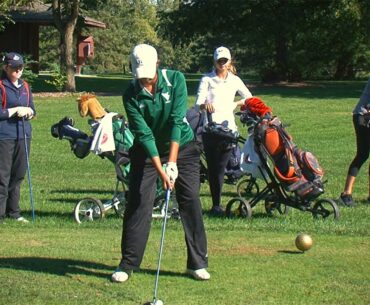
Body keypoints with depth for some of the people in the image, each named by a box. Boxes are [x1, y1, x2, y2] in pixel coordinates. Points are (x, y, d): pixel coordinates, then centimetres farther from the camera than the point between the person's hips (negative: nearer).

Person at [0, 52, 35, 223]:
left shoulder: (25, 86, 14)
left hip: (23, 135, 6)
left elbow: (33, 110, 17)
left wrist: (28, 111, -4)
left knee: (18, 175, 11)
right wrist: (15, 110, -12)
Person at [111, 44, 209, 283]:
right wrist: (160, 169, -30)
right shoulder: (131, 95, -16)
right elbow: (144, 134, -21)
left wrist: (172, 162, -29)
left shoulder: (176, 80, -16)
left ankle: (198, 263, 4)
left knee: (191, 201, -4)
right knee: (139, 203, -6)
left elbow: (177, 121, -23)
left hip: (182, 146, 0)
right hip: (146, 152, 0)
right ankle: (128, 264, 0)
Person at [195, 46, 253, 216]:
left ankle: (217, 205, 0)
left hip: (228, 127, 2)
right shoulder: (207, 80, 6)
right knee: (213, 167, -4)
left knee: (220, 167, -5)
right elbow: (198, 103, -4)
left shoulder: (234, 80, 13)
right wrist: (204, 105, -26)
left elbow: (249, 98, 22)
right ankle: (216, 205, 0)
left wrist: (235, 104, 6)